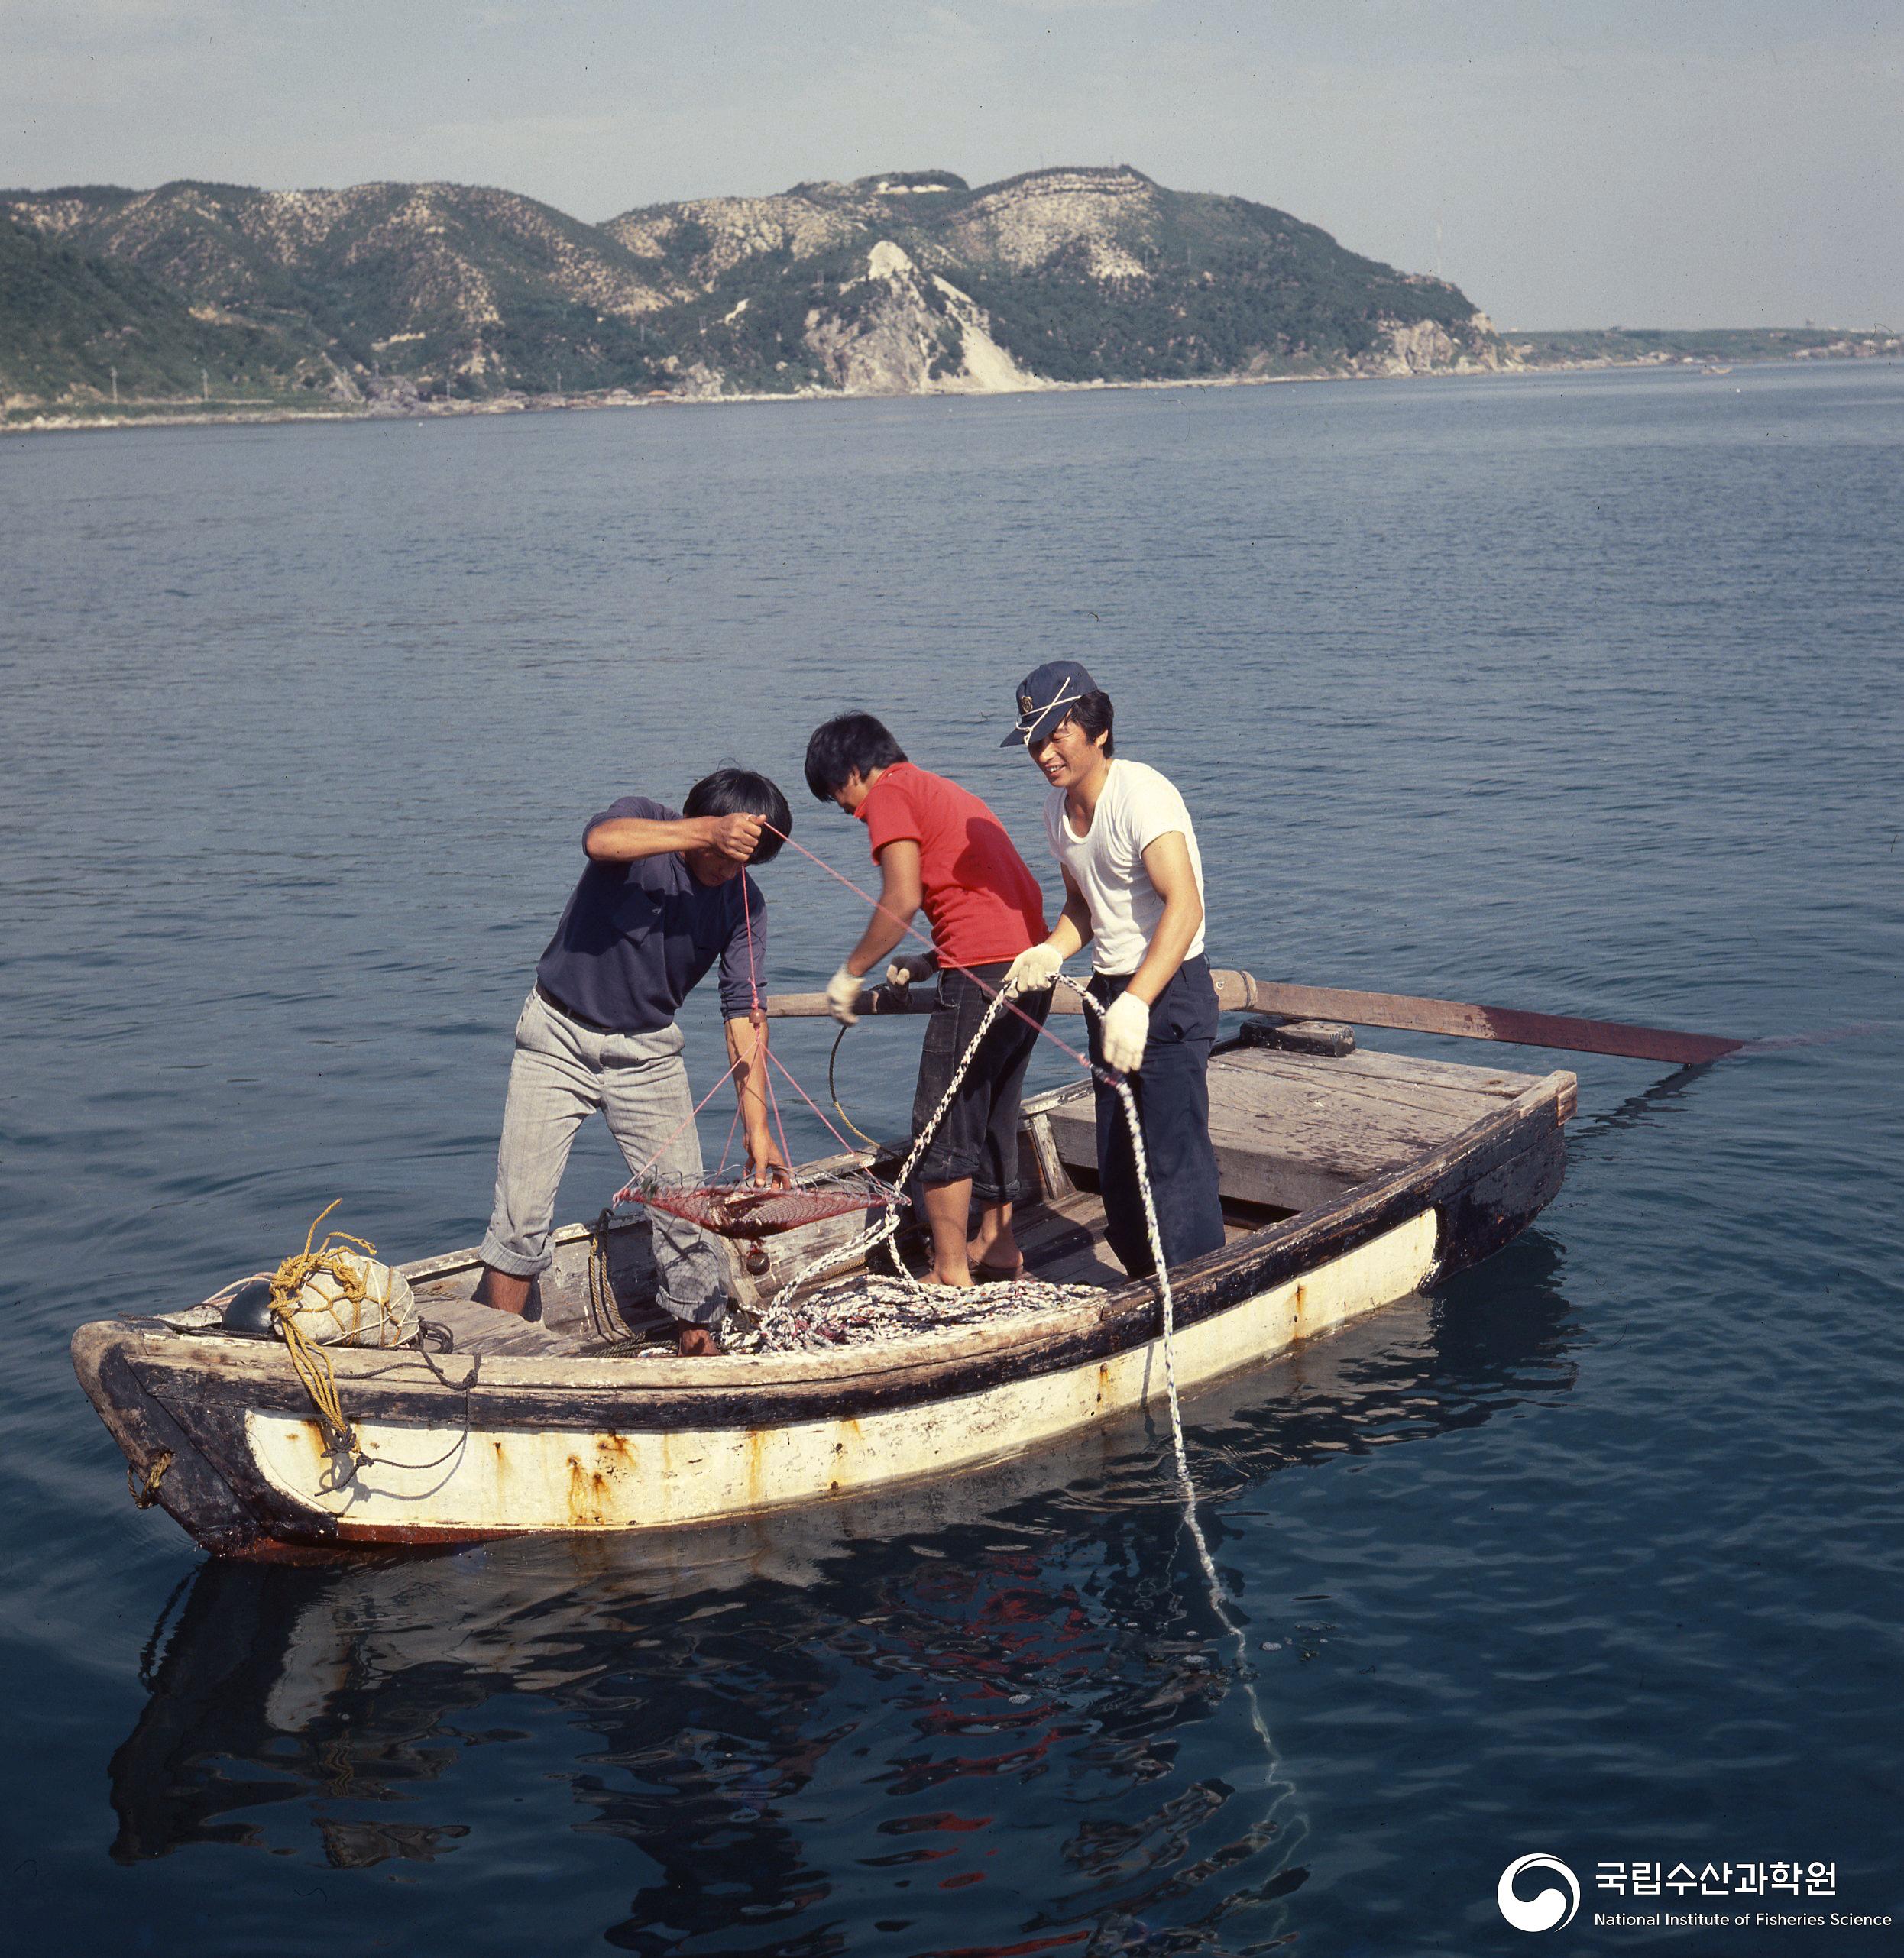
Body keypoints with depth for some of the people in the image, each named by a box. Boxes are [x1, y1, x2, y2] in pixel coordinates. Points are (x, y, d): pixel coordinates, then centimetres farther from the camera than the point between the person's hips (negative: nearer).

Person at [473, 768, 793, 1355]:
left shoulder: (744, 904, -7)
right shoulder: (642, 822, -15)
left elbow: (745, 1014, -12)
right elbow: (599, 841, -40)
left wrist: (757, 1127, -21)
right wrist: (707, 832, -50)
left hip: (647, 1052, 3)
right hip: (558, 1038, -3)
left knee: (685, 1212, -2)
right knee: (521, 1210, -6)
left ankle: (700, 1343, 12)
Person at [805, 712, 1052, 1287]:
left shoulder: (889, 792, 0)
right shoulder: (947, 792, 27)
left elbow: (903, 899, -11)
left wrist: (850, 972, 0)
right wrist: (931, 963, 21)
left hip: (984, 972, -9)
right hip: (1032, 961, 10)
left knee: (943, 1127, -1)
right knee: (994, 1116, 21)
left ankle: (951, 1273, 2)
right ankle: (996, 1247, 29)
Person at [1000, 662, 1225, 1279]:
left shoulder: (1141, 794, -20)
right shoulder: (1059, 809, 6)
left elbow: (1184, 906, -31)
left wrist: (1136, 1003, -41)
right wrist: (1052, 951, -2)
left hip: (1169, 993, -9)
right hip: (1111, 993, 9)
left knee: (1174, 1158, -12)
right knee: (1116, 1161, 14)